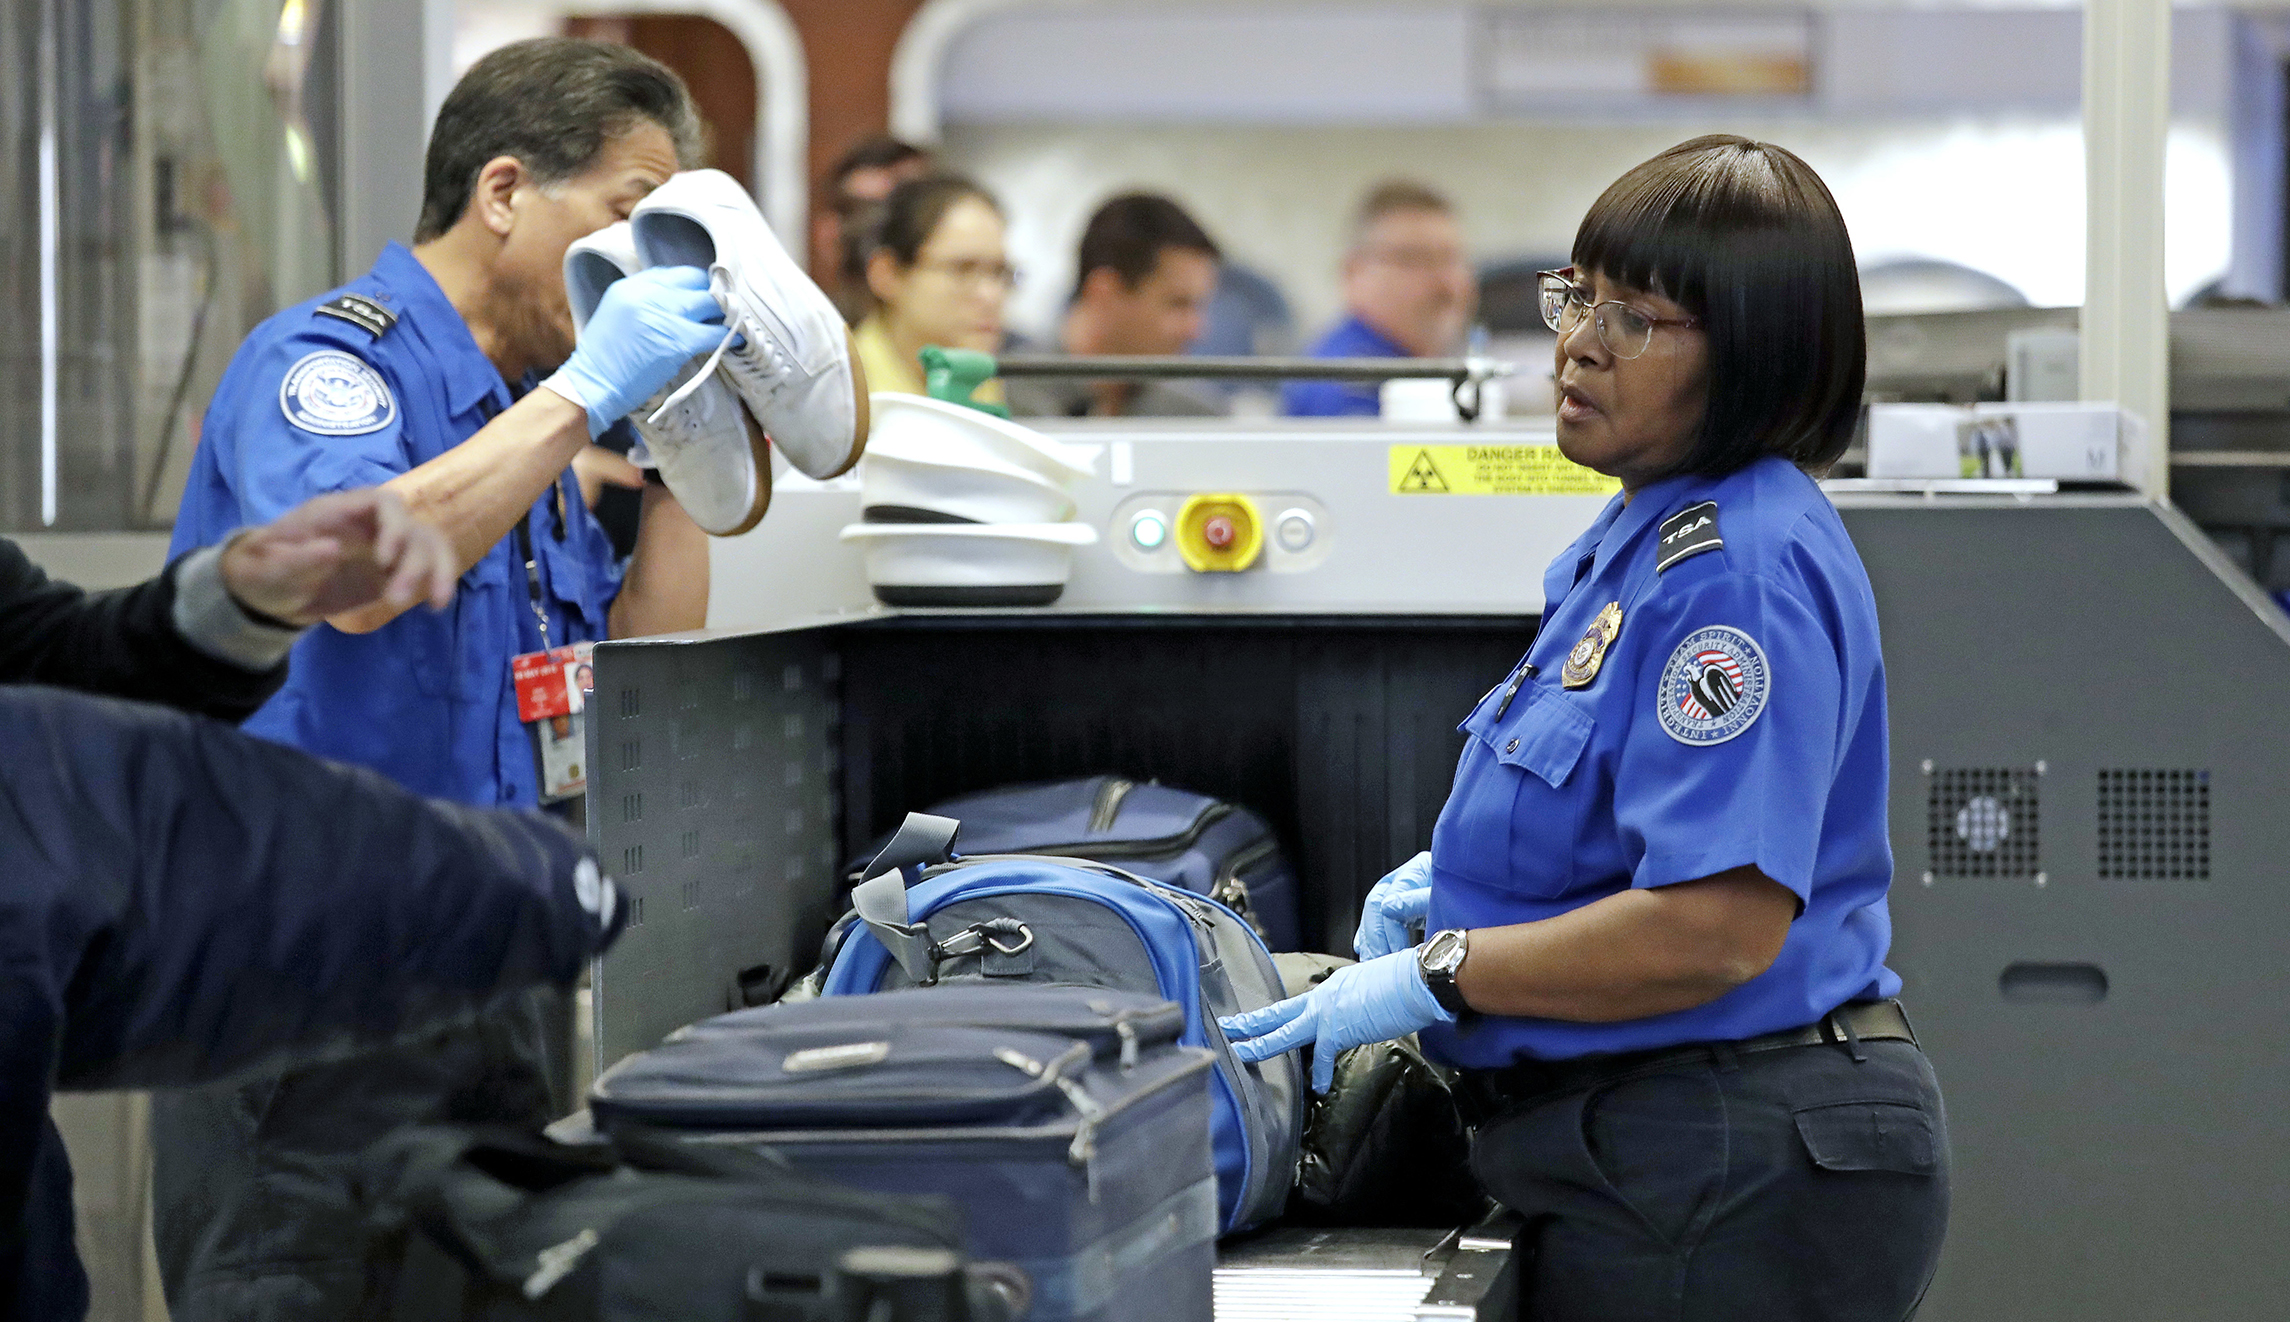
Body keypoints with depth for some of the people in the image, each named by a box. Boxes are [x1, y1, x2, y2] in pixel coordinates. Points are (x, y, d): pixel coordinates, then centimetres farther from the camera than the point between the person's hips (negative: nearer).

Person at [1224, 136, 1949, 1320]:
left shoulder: (1741, 571, -19)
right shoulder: (1636, 540, 15)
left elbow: (1719, 925, -27)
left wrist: (1440, 975, -18)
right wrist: (1459, 885, 11)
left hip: (1734, 1185, -10)